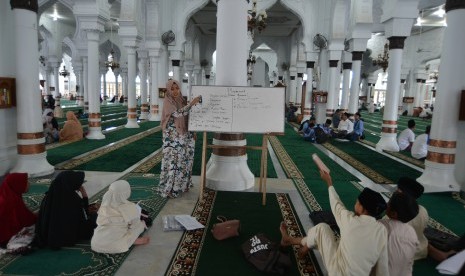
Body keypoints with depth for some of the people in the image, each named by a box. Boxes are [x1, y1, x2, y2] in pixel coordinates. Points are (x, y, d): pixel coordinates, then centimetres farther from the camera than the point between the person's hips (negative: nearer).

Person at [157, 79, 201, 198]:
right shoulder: (167, 102, -12)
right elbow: (178, 114, -28)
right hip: (172, 137, -7)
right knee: (173, 162, -4)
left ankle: (180, 185, 28)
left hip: (183, 136, 7)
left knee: (182, 161, 13)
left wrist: (192, 133, 11)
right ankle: (168, 189, 7)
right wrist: (191, 103, -37)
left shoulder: (182, 101, 8)